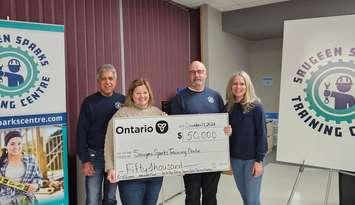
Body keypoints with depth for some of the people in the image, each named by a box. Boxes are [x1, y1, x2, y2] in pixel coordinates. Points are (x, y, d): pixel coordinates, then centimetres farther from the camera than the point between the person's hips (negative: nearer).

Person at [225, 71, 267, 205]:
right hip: (235, 158, 5)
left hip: (252, 158, -5)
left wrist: (259, 160, -15)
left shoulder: (255, 107, -12)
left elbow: (261, 134, -12)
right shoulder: (229, 107, 2)